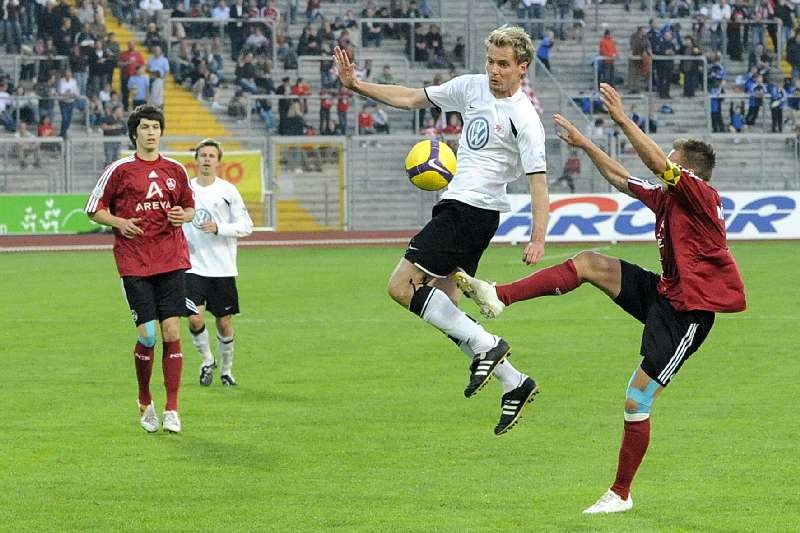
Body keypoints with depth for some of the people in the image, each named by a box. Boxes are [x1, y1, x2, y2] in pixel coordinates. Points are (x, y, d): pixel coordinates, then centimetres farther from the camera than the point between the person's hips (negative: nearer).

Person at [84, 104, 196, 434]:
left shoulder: (175, 170, 10)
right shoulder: (120, 170, 2)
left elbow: (190, 207, 23)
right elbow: (95, 209, 8)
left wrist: (183, 216, 0)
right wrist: (118, 222, -10)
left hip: (172, 261, 2)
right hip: (134, 264, -2)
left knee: (172, 331, -5)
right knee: (147, 334, -7)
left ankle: (172, 410, 1)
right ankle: (145, 403, 16)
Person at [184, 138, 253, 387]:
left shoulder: (227, 190, -1)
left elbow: (246, 226, -2)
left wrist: (219, 228, -15)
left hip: (223, 268, 0)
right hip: (194, 266, 1)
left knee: (224, 322, 5)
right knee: (195, 319, -14)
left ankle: (226, 369, 25)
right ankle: (207, 360, 12)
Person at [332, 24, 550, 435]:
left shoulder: (524, 118, -14)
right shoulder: (471, 87, 8)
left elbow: (537, 181, -17)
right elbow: (411, 99, 17)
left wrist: (537, 239, -26)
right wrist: (356, 86, 10)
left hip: (472, 211, -9)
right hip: (458, 205, 9)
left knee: (401, 286, -15)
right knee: (445, 312, 8)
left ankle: (485, 345, -12)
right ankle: (515, 385, 13)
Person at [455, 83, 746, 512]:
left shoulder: (698, 195, -16)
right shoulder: (667, 197, 8)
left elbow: (658, 163, -30)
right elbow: (621, 179, 24)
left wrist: (622, 119, -30)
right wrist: (584, 144, 24)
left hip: (688, 313, -9)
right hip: (663, 294, 9)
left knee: (636, 403, -9)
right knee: (589, 263, -2)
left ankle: (621, 494, 4)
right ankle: (499, 296, -6)